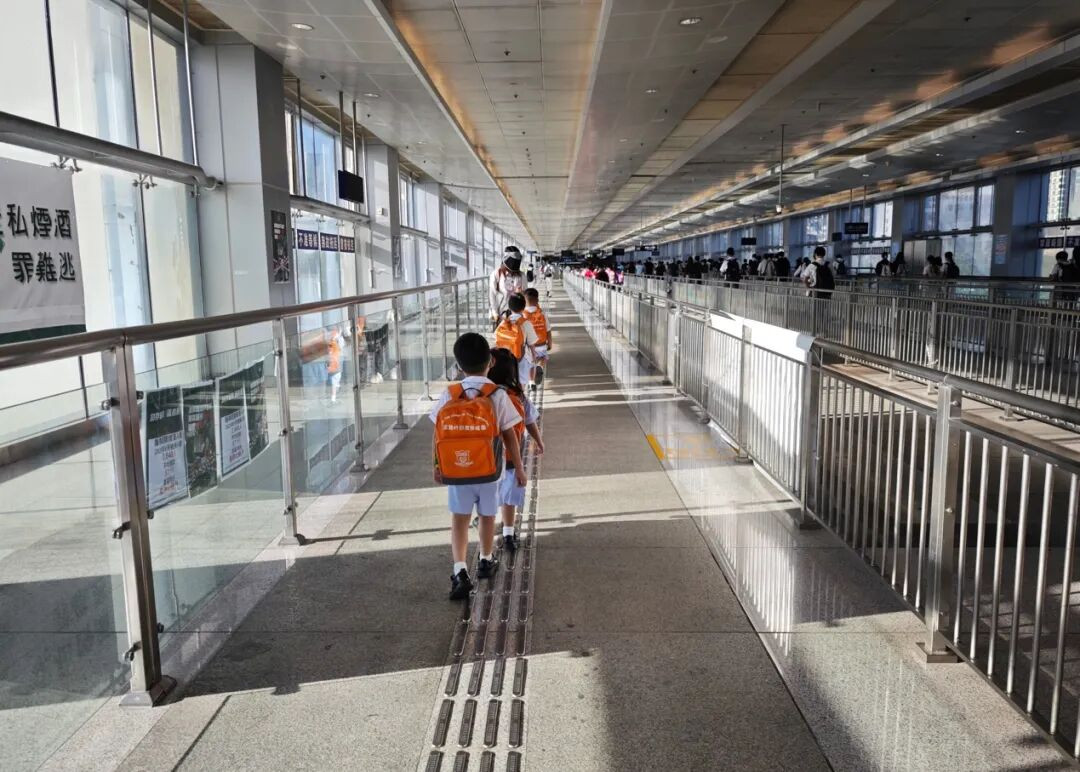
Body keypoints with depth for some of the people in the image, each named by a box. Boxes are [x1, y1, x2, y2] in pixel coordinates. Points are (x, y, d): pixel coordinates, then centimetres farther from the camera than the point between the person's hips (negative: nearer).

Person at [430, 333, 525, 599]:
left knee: (459, 518, 7)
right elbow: (510, 436, -7)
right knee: (487, 516, 18)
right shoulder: (498, 395, -10)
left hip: (455, 471, 1)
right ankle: (486, 561, 37)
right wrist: (519, 468, 3)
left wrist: (437, 466, 13)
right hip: (488, 471, 0)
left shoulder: (448, 395, -5)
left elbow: (438, 435, 0)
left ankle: (460, 571, -7)